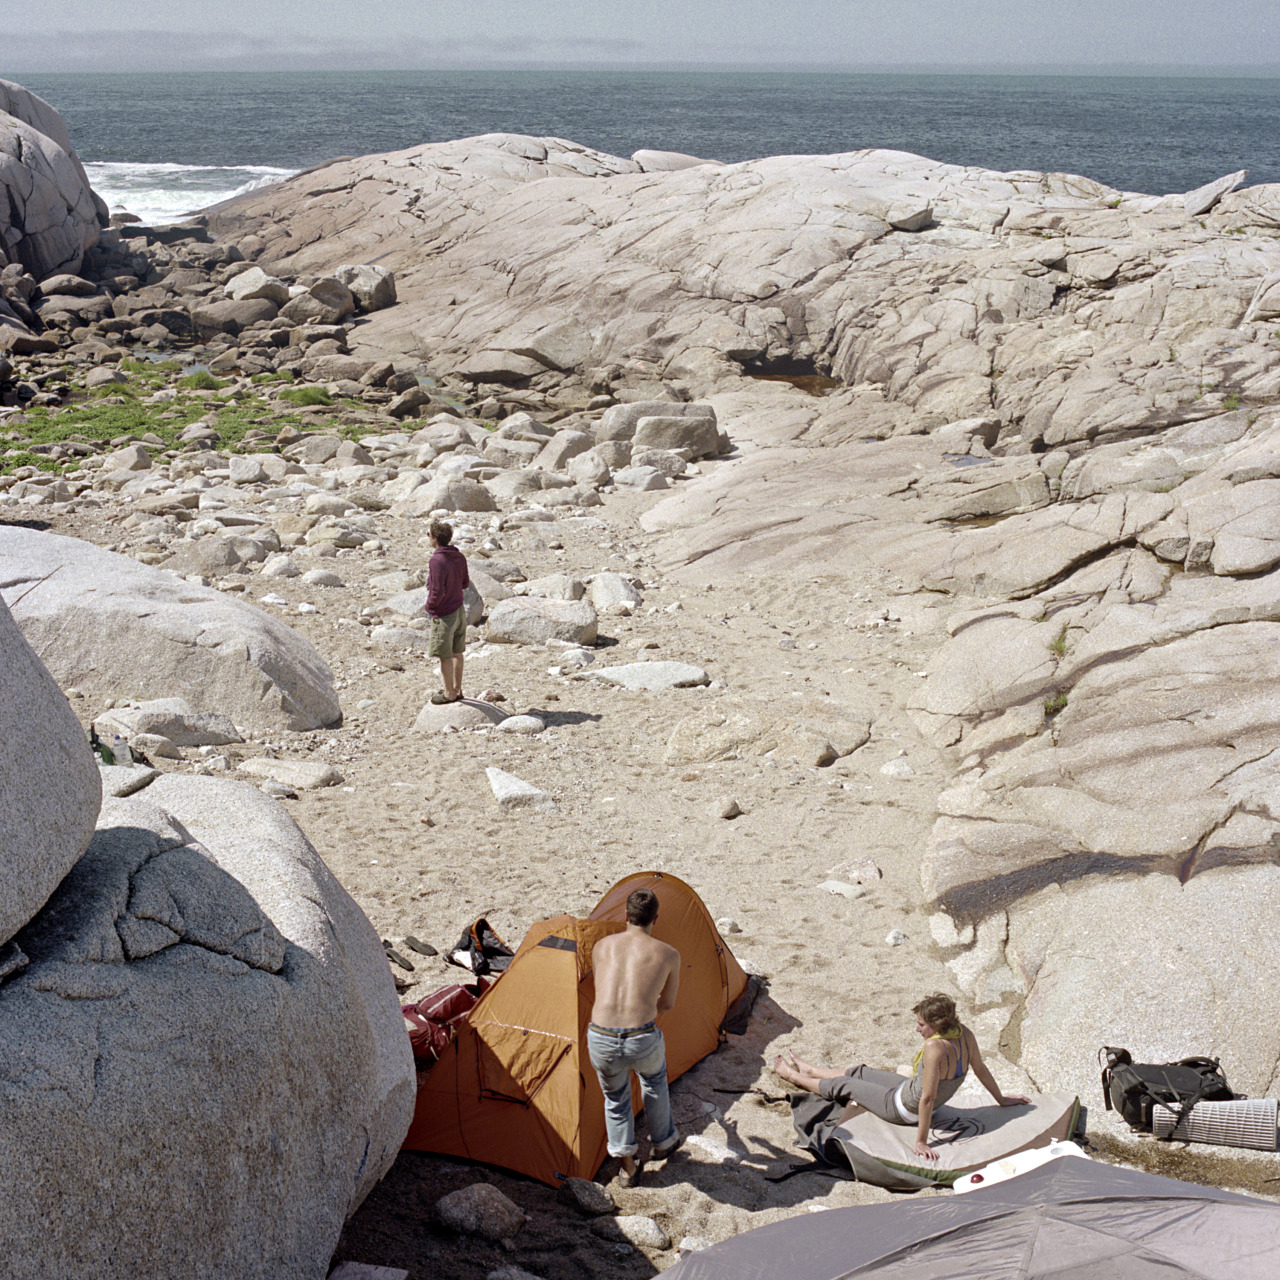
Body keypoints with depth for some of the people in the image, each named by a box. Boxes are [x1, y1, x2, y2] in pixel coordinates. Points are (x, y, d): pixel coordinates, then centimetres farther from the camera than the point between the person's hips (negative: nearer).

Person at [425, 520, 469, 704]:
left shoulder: (438, 560, -24)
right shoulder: (460, 557, 0)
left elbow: (438, 591, -25)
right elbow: (465, 583, 11)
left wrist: (429, 606, -8)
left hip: (443, 614, -8)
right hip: (459, 611, 8)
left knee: (445, 656, 6)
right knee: (457, 653, 18)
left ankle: (449, 693, 16)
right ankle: (457, 689, 30)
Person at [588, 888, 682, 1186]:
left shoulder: (602, 946, 15)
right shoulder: (668, 955, 8)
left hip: (600, 1041, 1)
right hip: (642, 1041, -1)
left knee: (615, 1098, 31)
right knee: (654, 1078, 36)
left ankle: (627, 1166, 30)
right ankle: (663, 1141, 52)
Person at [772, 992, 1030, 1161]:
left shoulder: (935, 1047, -39)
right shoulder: (965, 1035, -16)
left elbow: (927, 1098, -35)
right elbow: (981, 1069, -2)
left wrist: (921, 1142, -28)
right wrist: (1001, 1099, 15)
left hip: (903, 1108, -8)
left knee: (842, 1086, 13)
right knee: (861, 1073, 27)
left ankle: (793, 1076, 39)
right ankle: (809, 1071, 52)